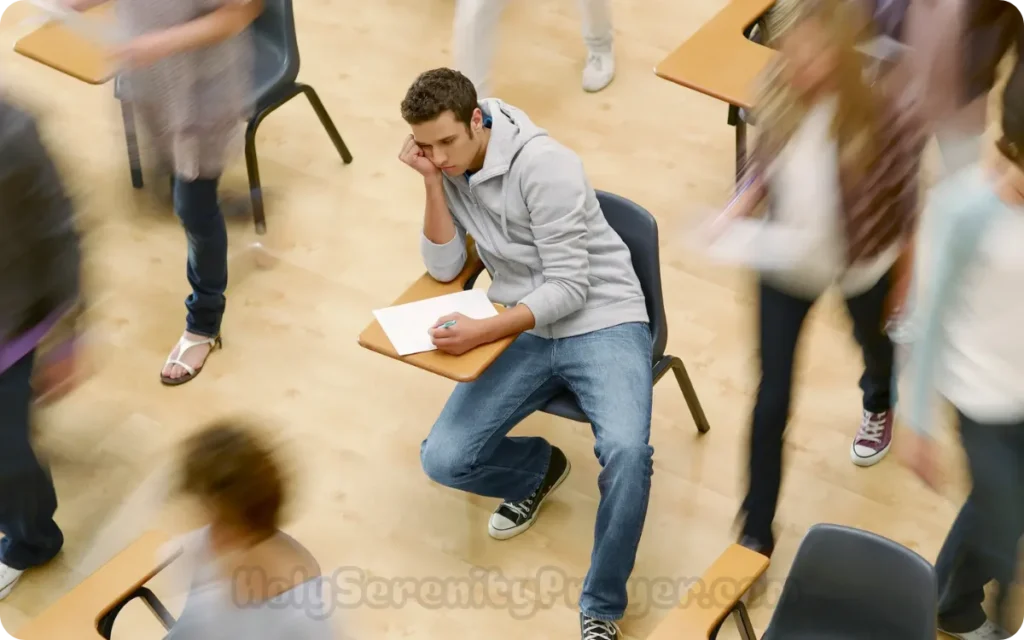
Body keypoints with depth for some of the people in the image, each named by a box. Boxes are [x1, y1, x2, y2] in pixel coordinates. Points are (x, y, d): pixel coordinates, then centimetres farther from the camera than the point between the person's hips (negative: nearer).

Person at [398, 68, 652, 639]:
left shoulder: (544, 165, -20)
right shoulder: (448, 166, -1)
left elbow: (570, 289, -20)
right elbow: (445, 269, -3)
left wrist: (483, 333, -30)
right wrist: (431, 182, -15)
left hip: (603, 323, -5)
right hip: (527, 333, 6)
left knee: (626, 452, -32)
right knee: (445, 461, -11)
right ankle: (539, 467, 22)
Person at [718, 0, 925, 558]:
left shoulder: (886, 108, -32)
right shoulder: (777, 93, -21)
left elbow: (909, 202, -16)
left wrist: (905, 282, -5)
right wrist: (737, 209, -22)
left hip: (863, 266, -2)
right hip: (788, 263, 2)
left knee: (876, 345, 33)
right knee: (771, 399, 8)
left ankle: (878, 406, 72)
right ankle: (756, 533, 25)